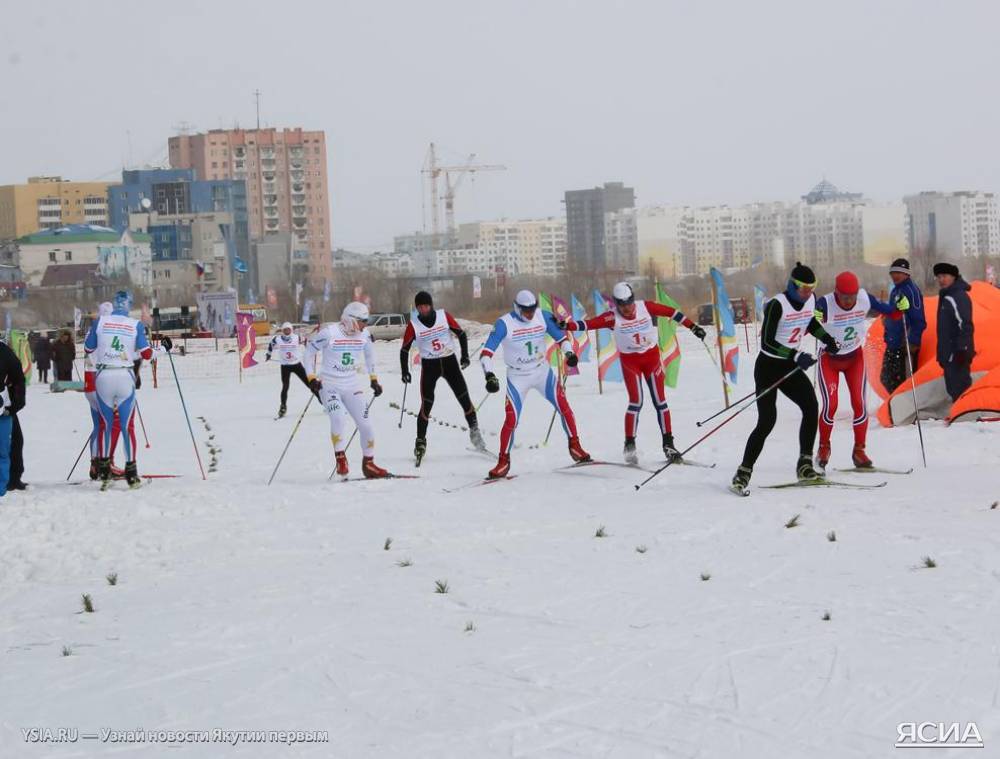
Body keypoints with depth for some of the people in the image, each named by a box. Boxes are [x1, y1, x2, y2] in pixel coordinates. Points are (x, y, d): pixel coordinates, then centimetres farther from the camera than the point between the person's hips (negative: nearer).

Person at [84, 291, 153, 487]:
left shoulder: (100, 322, -1)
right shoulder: (135, 325, -3)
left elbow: (88, 349, 7)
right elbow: (147, 354, -2)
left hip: (103, 377, 1)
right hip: (125, 377, -1)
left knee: (105, 423, 14)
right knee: (128, 425, 5)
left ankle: (103, 467, 14)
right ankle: (130, 470, 3)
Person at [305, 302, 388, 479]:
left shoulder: (364, 335, -1)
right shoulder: (329, 333, -16)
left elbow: (369, 354, 19)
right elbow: (309, 351, -5)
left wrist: (373, 379, 18)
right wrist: (311, 378, -10)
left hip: (352, 386, 5)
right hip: (329, 385, -5)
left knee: (365, 424, -2)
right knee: (339, 417, -28)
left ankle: (368, 464, 14)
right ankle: (340, 459, -14)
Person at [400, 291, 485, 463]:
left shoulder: (444, 316, -6)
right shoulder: (413, 325, -7)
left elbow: (461, 334, 3)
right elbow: (404, 349, 1)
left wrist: (465, 355, -7)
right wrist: (404, 371, -7)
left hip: (450, 361, 1)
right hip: (429, 365, -1)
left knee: (464, 398, -3)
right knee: (426, 405, -8)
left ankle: (474, 431, 14)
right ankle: (420, 441, 3)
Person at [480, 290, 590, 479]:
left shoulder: (543, 317, -9)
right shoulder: (504, 324, -19)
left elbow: (561, 336, 1)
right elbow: (486, 352, -21)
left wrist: (569, 353, -19)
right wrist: (489, 375, -35)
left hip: (542, 372, 3)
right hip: (517, 377, -3)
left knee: (564, 407, -8)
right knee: (511, 419, -11)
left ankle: (575, 447, 10)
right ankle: (503, 462, 4)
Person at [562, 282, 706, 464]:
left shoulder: (645, 307, -11)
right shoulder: (613, 317, -16)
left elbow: (671, 312, -3)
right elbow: (589, 324, -27)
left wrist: (693, 326, -1)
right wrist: (567, 325, -42)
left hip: (652, 357, 2)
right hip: (629, 361, -2)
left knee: (660, 401, 1)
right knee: (636, 401, -12)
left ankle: (668, 444, 8)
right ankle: (630, 445, -1)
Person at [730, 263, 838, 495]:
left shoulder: (810, 300, 0)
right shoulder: (777, 305, -22)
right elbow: (766, 342, -24)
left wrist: (827, 339, 12)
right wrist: (796, 356, -29)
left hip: (790, 366, 7)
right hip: (768, 366, -7)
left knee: (811, 407, -12)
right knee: (767, 421, -14)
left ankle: (805, 465, -3)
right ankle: (743, 473, -6)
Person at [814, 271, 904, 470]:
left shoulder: (864, 298, -17)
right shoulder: (825, 304, -27)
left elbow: (887, 311, -2)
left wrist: (900, 306, -22)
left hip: (855, 357, 3)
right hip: (829, 359, -3)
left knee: (859, 404, -7)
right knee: (830, 405, -11)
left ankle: (859, 451, 6)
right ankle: (823, 447, 14)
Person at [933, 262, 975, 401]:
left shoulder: (959, 297, -15)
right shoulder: (946, 296, 17)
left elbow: (965, 326, -21)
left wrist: (962, 350, -24)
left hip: (957, 354, -11)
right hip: (949, 353, 11)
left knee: (959, 390, -12)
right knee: (954, 390, 15)